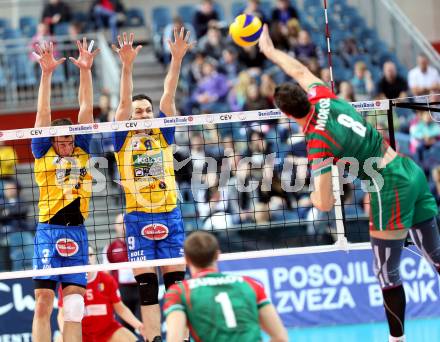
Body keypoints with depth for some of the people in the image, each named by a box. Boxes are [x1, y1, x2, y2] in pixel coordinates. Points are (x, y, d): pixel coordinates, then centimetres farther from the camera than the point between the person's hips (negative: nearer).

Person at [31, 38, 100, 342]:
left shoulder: (81, 151, 11)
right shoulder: (43, 152, 5)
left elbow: (87, 108, 8)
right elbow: (44, 113, -2)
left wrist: (85, 70, 1)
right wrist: (47, 73, -9)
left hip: (77, 231, 3)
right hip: (49, 230, -3)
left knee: (75, 303, 1)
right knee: (44, 302, -8)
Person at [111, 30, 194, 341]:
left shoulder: (163, 134, 10)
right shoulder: (124, 138, 5)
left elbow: (169, 95, 0)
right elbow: (124, 102, -7)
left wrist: (177, 59, -11)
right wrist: (127, 65, -19)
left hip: (169, 215, 2)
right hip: (138, 218, -2)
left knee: (176, 283, 1)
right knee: (147, 287, -2)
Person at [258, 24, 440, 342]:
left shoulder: (317, 142, -14)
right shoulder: (325, 99, 4)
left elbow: (325, 204, -13)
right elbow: (300, 71, 27)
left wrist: (314, 196, 10)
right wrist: (270, 50, 38)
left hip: (390, 188, -9)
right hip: (411, 170, 9)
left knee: (387, 274, 2)